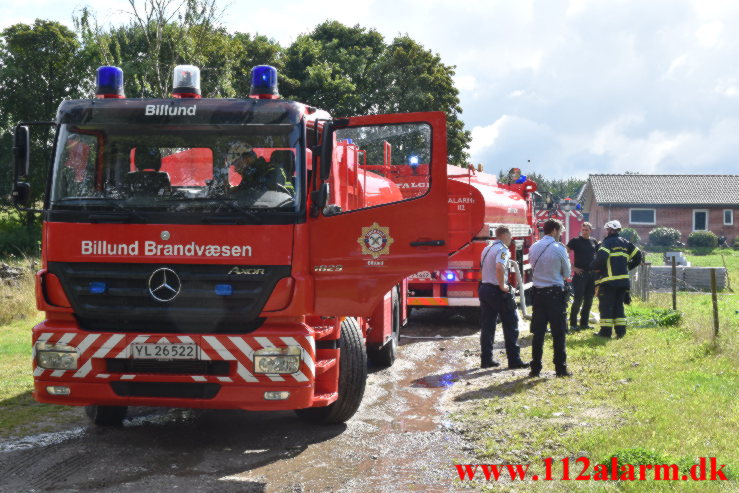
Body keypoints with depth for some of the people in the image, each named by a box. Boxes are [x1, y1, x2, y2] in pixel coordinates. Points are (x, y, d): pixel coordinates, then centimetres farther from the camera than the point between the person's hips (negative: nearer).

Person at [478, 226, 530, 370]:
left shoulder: (487, 249, 14)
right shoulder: (502, 249, -14)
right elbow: (499, 268, -31)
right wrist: (502, 286, -21)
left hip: (484, 287, 8)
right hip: (498, 292, -8)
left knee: (487, 326, 11)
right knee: (510, 325, 1)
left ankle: (486, 359, 12)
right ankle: (514, 360, 2)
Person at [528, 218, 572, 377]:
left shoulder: (533, 248, 3)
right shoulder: (559, 249, -10)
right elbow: (567, 273, 0)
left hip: (538, 293, 4)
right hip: (555, 293, -4)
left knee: (538, 332, 8)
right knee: (558, 333, 2)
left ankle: (535, 368, 8)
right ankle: (560, 368, 5)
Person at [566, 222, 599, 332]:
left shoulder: (593, 241, 12)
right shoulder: (576, 241, -3)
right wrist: (572, 267, -11)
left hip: (592, 274, 5)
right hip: (580, 273, -5)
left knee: (588, 300, 9)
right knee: (578, 300, -7)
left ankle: (584, 323, 17)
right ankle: (573, 324, 0)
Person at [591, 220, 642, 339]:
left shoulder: (607, 242, -7)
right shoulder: (625, 243, 13)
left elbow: (601, 258, -23)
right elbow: (638, 256, 15)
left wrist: (593, 266, -5)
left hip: (608, 280, -6)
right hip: (623, 279, 6)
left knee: (606, 306, 1)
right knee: (618, 305, 14)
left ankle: (606, 331, 0)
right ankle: (620, 331, 10)